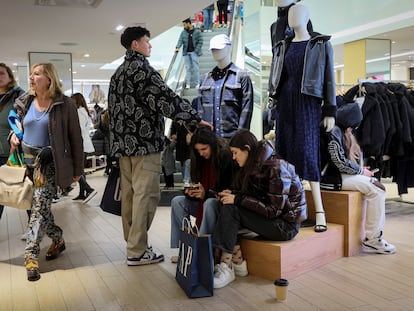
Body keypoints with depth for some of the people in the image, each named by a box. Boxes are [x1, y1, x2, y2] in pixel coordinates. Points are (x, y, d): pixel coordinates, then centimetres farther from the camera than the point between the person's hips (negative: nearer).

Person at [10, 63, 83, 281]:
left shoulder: (64, 104, -8)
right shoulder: (24, 102, 7)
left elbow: (75, 138, -5)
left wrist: (77, 169, -4)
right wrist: (14, 135, 0)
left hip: (48, 163, -6)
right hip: (26, 160, 6)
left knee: (39, 205, -13)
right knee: (39, 206, 13)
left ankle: (31, 256, -9)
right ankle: (57, 239, 33)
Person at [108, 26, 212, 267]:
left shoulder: (118, 73, 19)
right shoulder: (142, 69, -9)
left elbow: (113, 108, 20)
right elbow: (166, 98, -17)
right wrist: (196, 118, -13)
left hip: (123, 141, 9)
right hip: (144, 141, -9)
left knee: (129, 193, 12)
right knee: (146, 194, -6)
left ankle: (132, 242, 21)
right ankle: (137, 251, -3)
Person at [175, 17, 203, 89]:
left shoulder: (197, 31, 1)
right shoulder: (183, 32, 11)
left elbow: (200, 42, -1)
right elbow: (180, 40, 4)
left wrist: (196, 50, -10)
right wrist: (177, 47, -14)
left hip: (194, 52, -3)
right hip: (186, 53, 3)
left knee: (195, 68, -2)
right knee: (187, 68, 3)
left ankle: (197, 84, 4)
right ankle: (187, 84, 5)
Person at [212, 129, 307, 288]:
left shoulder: (275, 168, -21)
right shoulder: (254, 166, 6)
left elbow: (274, 210, -23)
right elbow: (256, 197, 9)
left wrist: (238, 199, -21)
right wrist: (233, 193, -9)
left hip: (286, 224, -9)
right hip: (271, 218, 9)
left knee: (230, 209, -19)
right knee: (228, 207, -6)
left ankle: (226, 268, -17)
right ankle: (236, 260, -5)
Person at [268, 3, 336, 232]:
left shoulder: (321, 45, 3)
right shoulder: (283, 47, 15)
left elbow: (329, 79, -1)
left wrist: (330, 111, -7)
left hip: (308, 104, -5)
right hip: (285, 103, 5)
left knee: (307, 153, -13)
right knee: (285, 153, 1)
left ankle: (319, 211, -11)